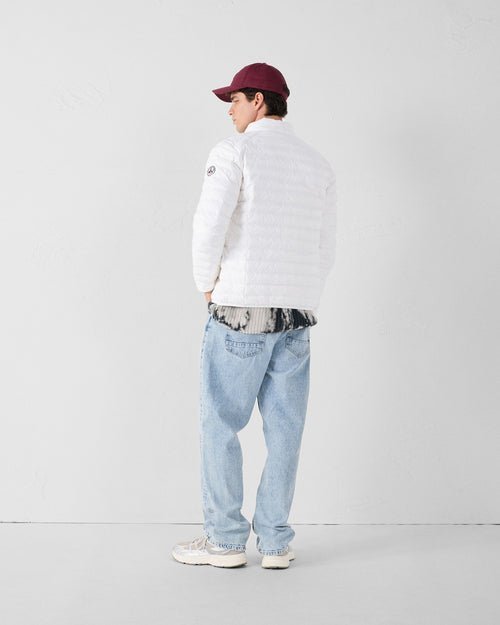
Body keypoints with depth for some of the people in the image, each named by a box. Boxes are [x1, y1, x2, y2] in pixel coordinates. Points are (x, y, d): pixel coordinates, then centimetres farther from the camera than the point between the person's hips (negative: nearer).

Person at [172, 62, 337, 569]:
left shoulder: (234, 151, -4)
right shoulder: (319, 165, 13)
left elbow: (210, 224, -16)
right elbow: (325, 251, 12)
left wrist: (207, 284, -2)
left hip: (240, 310, -5)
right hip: (298, 316, 5)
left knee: (219, 424, 4)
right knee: (284, 429, 7)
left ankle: (225, 540, 8)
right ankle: (275, 542, 11)